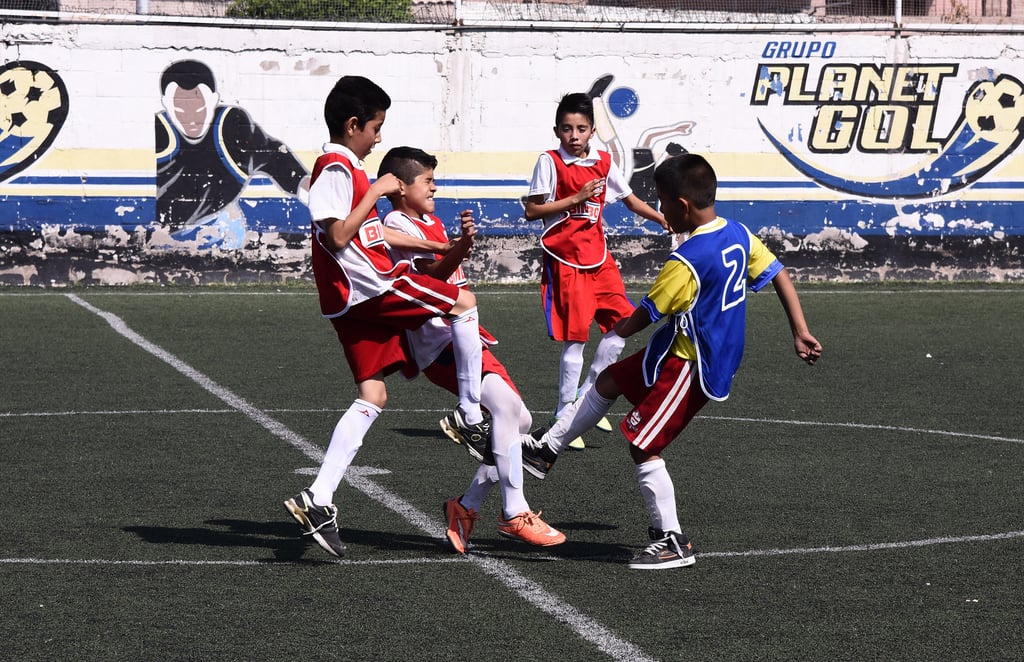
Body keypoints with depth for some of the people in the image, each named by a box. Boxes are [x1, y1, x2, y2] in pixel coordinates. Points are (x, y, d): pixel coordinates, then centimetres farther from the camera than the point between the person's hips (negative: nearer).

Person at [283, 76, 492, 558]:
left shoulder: (347, 168, 22)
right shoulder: (336, 167, -11)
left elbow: (373, 232, 31)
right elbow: (338, 235, -20)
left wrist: (438, 247, 33)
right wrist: (376, 192, -12)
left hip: (357, 300, 10)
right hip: (367, 285, -10)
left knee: (372, 396, 5)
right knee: (463, 301, -1)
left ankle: (318, 500, -1)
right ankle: (471, 416, 4)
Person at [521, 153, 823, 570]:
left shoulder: (685, 262, -25)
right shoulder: (739, 235, -2)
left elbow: (647, 313, -13)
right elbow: (780, 276, 3)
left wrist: (616, 333, 8)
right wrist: (800, 333, 8)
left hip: (688, 369, -10)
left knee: (643, 448, -3)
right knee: (609, 381, 20)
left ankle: (672, 542, 3)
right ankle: (545, 450, 32)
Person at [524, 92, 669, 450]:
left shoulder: (603, 162, 9)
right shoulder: (550, 162, -6)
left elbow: (631, 200, 20)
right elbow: (531, 211, -10)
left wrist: (665, 219, 9)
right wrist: (576, 198, -15)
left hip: (598, 256, 6)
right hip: (565, 259, -6)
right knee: (574, 337, -7)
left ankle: (586, 396, 14)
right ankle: (564, 416, 2)